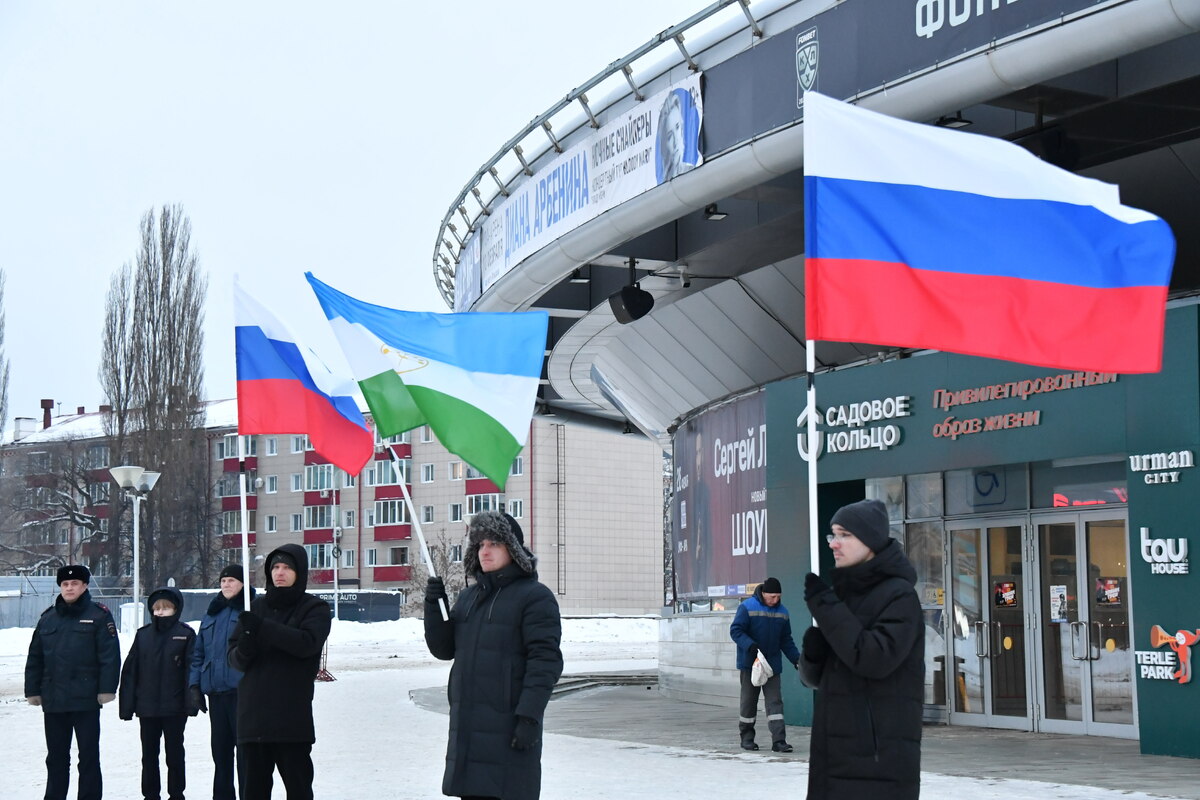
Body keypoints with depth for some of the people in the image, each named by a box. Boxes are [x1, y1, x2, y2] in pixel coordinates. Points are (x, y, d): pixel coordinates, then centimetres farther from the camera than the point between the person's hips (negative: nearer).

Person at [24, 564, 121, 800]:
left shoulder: (99, 616, -3)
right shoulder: (48, 619, 11)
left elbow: (109, 656, -9)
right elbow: (35, 658, 12)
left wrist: (106, 689, -15)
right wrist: (33, 690, 7)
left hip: (86, 699, -5)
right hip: (53, 700, 5)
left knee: (88, 755, 3)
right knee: (56, 756, 13)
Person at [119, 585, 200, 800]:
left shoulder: (185, 634, -4)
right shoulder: (143, 635, 6)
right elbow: (130, 671, 6)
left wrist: (191, 701, -14)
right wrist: (127, 705, 1)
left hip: (174, 707, -3)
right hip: (147, 707, 4)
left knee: (174, 753, 7)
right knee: (149, 754, 10)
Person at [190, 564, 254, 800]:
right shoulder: (212, 613, 18)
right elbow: (199, 651, 20)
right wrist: (195, 683, 11)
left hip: (242, 690, -6)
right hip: (215, 691, 7)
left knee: (245, 748, -4)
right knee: (220, 748, 12)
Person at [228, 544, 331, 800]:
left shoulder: (315, 609, 3)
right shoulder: (257, 607, 15)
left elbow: (307, 642, -18)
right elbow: (233, 655, 10)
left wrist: (262, 627, -25)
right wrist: (243, 653, -14)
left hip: (293, 716, -4)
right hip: (253, 713, 4)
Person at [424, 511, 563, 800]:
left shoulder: (534, 596, -6)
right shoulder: (469, 597, 17)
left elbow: (546, 660, -13)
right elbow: (443, 649, 16)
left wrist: (530, 716, -20)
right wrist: (434, 606, 0)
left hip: (509, 727, -7)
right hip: (467, 724, 7)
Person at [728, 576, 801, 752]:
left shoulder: (782, 612, 8)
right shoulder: (747, 607, -9)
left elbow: (786, 640, 16)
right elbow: (735, 631, -12)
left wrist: (796, 658, 6)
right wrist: (750, 645, -26)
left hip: (773, 664, 4)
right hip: (750, 663, -4)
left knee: (775, 702, -3)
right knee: (749, 700, 6)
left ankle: (779, 741, -6)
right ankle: (747, 737, 19)